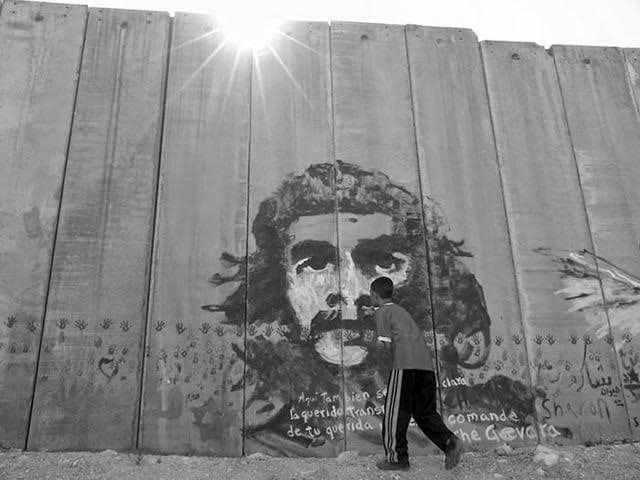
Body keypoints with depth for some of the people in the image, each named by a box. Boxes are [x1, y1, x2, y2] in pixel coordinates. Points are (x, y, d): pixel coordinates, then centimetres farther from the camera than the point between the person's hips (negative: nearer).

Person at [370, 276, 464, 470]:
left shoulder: (381, 312, 10)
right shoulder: (402, 311, 31)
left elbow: (388, 344, -3)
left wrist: (397, 365, 5)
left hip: (405, 363, -7)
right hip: (426, 362, 8)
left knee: (396, 411, 3)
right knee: (425, 411, 12)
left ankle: (397, 456, 7)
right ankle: (449, 441, -7)